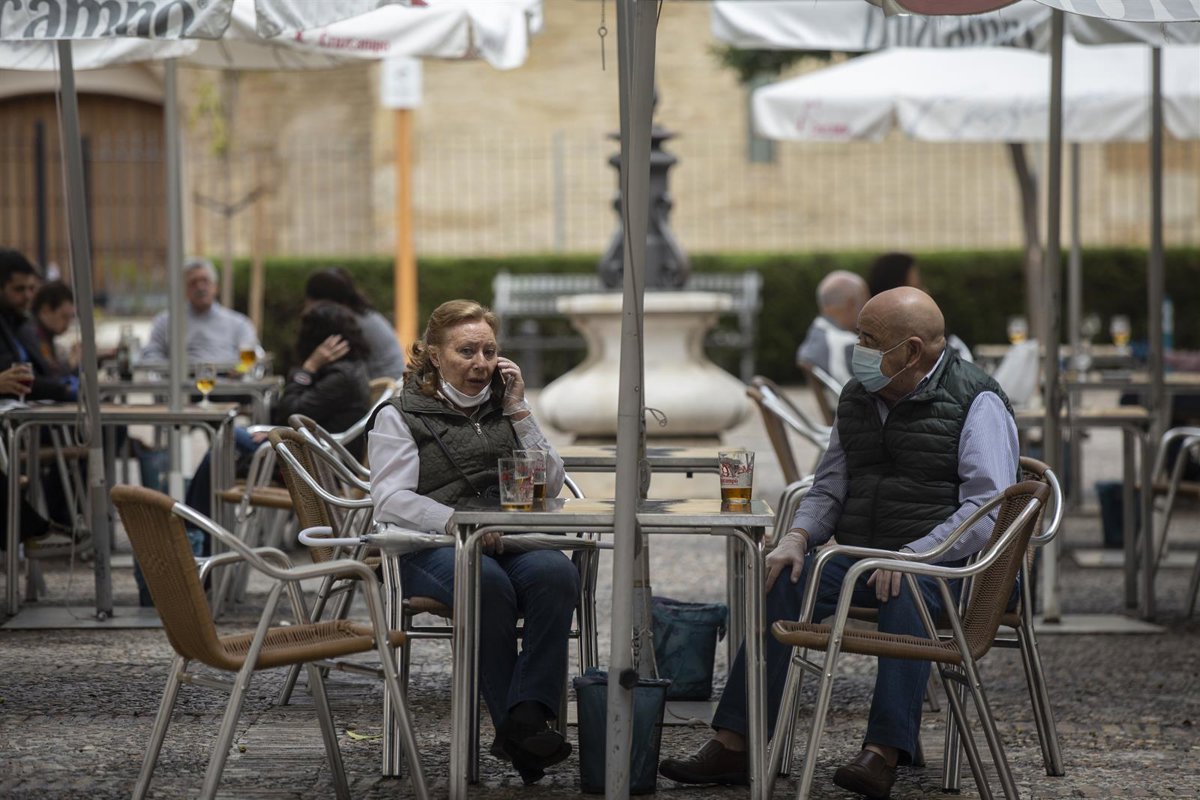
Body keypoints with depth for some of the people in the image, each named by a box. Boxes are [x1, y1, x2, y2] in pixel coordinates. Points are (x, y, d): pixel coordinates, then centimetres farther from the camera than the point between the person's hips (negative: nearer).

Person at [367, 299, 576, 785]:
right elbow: (392, 500, -5)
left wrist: (519, 411, 6)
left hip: (509, 541, 4)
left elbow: (550, 487, 14)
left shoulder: (503, 408, 23)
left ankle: (527, 716, -38)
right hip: (431, 548, -4)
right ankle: (514, 726, -34)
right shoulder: (400, 416, 10)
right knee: (487, 581, -38)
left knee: (556, 573, -32)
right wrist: (458, 522, -21)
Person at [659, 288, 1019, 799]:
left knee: (905, 593, -38)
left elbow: (988, 508, -15)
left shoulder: (975, 402, -6)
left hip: (943, 563, -6)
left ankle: (884, 755, -43)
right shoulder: (858, 398, 15)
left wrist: (914, 556, -25)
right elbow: (829, 488, 21)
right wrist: (798, 537, 0)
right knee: (783, 583, -19)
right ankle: (732, 746, -22)